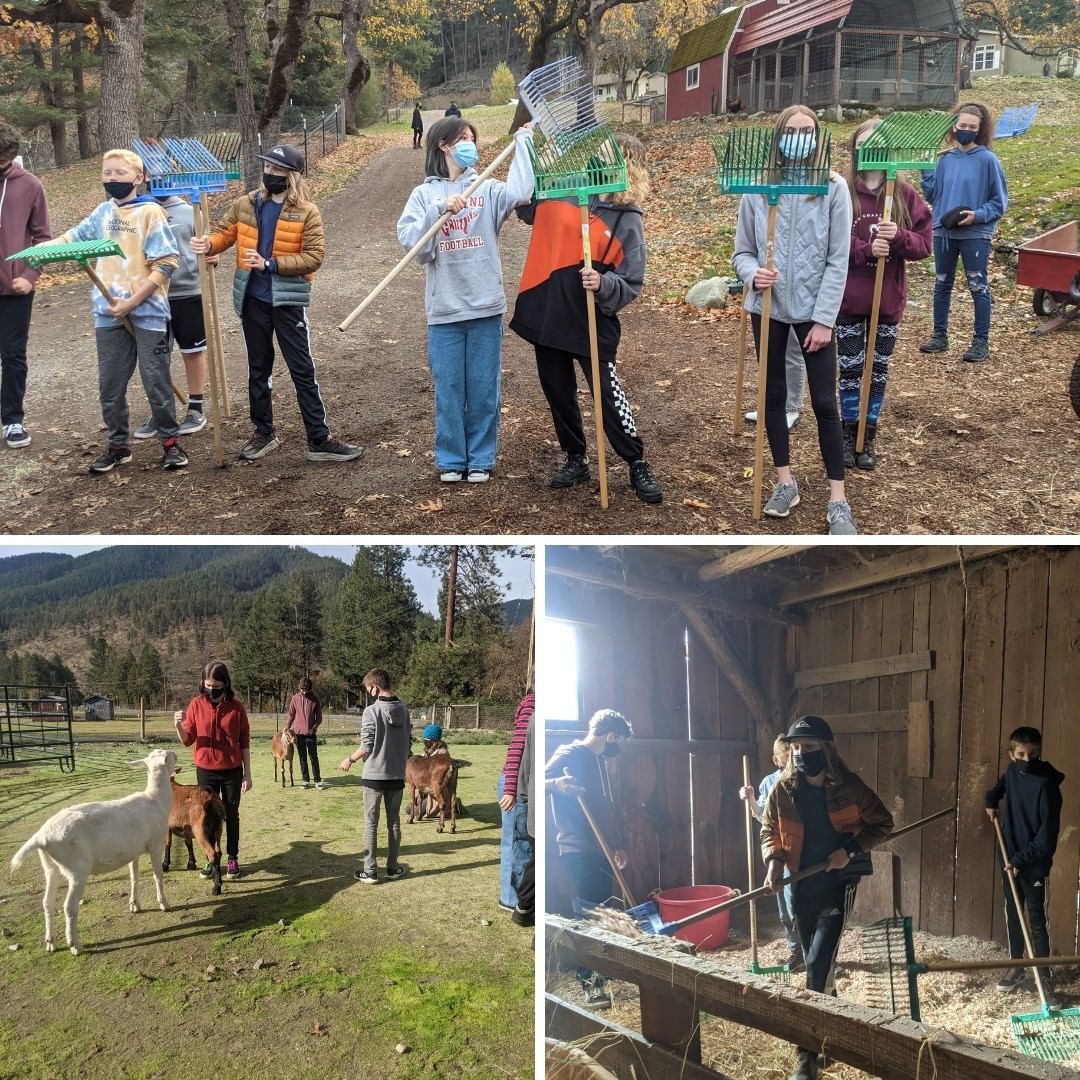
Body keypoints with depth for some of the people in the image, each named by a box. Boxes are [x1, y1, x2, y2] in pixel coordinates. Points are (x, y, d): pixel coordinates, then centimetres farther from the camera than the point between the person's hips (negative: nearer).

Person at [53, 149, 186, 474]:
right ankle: (117, 445, 21)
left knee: (156, 381, 2)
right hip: (108, 312, 6)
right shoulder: (103, 212, 8)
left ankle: (170, 442, 17)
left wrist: (132, 302, -16)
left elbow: (166, 264, -14)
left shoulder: (151, 212, -9)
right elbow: (75, 236, 17)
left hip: (148, 312, -5)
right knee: (110, 383, 9)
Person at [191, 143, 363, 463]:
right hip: (253, 300, 4)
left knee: (302, 371, 0)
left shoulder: (306, 212, -8)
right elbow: (224, 232, 9)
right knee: (258, 370, 14)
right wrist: (208, 244, -15)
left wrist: (270, 264, -21)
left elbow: (314, 256, -14)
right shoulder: (246, 205, 4)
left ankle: (320, 440, 4)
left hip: (288, 301, -4)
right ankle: (263, 433, 27)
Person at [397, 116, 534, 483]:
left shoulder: (486, 189, 6)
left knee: (484, 390, 6)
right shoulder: (424, 194, 6)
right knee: (449, 390, 5)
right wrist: (440, 209, -19)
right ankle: (450, 458, 18)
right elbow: (409, 239, -8)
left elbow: (520, 192, -15)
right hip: (444, 310, 0)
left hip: (485, 306, 0)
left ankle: (481, 458, 18)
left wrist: (522, 141, -8)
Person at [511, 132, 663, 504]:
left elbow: (631, 284, -8)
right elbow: (525, 206, 19)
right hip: (546, 314, 5)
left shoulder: (628, 220, -9)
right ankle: (575, 459, 32)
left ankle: (638, 465, 15)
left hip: (592, 322, -4)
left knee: (609, 396, -1)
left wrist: (603, 285, -29)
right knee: (558, 393, 14)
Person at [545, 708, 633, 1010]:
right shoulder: (570, 754, -8)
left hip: (600, 850, 9)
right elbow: (543, 779, -18)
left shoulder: (601, 761, 19)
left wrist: (617, 846, 27)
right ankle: (589, 983, -4)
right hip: (578, 851, -9)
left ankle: (600, 973, 21)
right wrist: (556, 784, -40)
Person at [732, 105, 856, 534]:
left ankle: (837, 499, 7)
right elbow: (742, 251, 4)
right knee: (773, 395, 12)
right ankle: (785, 482, 27)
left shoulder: (833, 188, -7)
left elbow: (838, 261, -8)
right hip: (768, 308, 3)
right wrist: (753, 274, -19)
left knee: (824, 403, -1)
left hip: (813, 310, -2)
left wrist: (824, 319, -12)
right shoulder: (757, 189, -3)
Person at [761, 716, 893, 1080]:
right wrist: (774, 862, -12)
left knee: (817, 965, -11)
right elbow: (769, 829, 6)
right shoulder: (783, 789, -5)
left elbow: (882, 824, -2)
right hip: (801, 886, 4)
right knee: (816, 964, 16)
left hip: (837, 885, -4)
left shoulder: (849, 787, -12)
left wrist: (851, 851, -15)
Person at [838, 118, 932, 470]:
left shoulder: (906, 194, -2)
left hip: (888, 298, 2)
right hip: (848, 297, -1)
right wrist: (866, 249, -24)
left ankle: (869, 436, 22)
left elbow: (924, 243, -2)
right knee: (850, 367, 6)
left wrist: (898, 237, -22)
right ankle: (849, 433, 22)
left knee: (879, 368, 10)